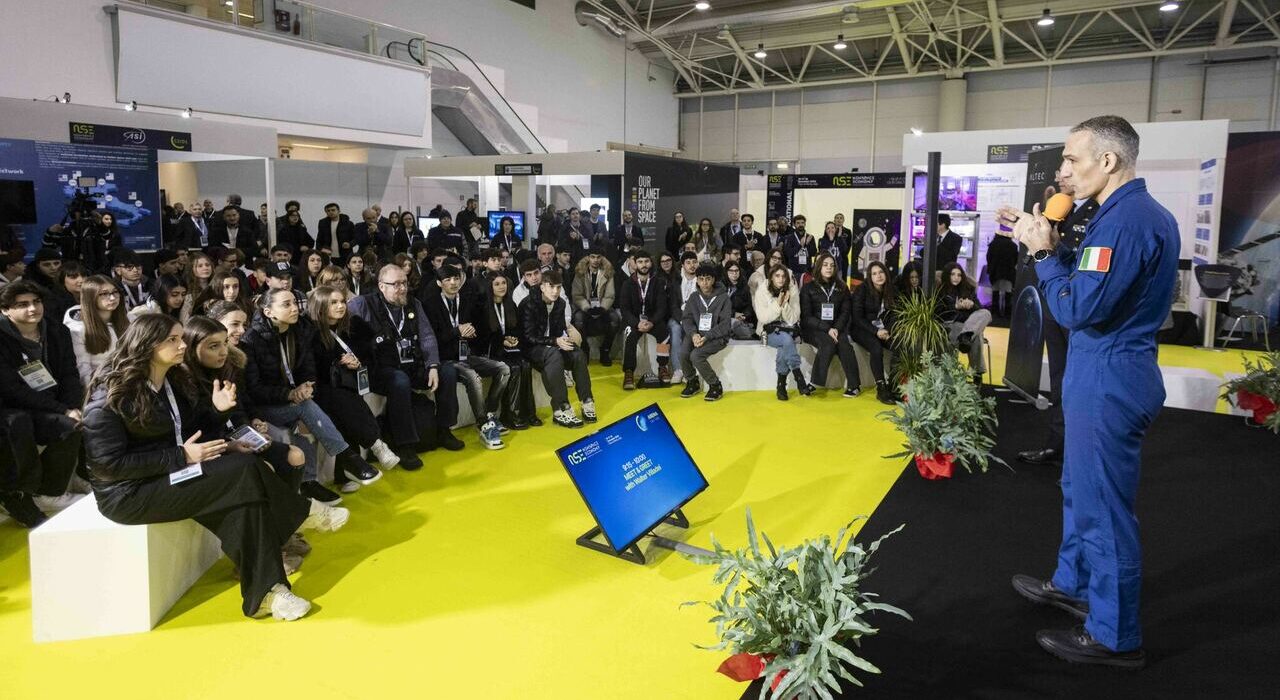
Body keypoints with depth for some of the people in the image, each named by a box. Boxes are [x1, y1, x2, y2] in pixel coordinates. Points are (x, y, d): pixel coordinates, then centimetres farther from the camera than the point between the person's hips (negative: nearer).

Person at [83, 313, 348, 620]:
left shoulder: (171, 380, 9)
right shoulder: (111, 395, -16)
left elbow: (187, 430, 14)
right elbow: (108, 464, -20)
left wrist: (215, 409, -5)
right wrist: (181, 457, -22)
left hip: (169, 474, 8)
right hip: (129, 493, -8)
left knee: (243, 494, -21)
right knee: (245, 472, -24)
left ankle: (265, 592, -21)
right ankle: (304, 514, 0)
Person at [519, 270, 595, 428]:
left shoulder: (560, 303, 3)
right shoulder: (529, 304, -16)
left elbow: (560, 329, 10)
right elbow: (529, 337, -19)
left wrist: (566, 337, -14)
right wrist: (555, 341, -28)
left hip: (553, 346, 6)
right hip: (532, 348, -6)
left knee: (578, 354, -21)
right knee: (554, 355, -37)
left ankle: (586, 402, -17)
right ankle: (561, 410, -39)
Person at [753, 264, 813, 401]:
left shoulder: (792, 291, -2)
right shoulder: (762, 291, -6)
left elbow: (793, 319, -6)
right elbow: (763, 318, -12)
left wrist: (785, 304, -22)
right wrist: (777, 304, -22)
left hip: (788, 329, 2)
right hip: (769, 331, -1)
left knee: (785, 345, -33)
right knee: (787, 340, -33)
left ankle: (781, 384, -23)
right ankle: (800, 381, -32)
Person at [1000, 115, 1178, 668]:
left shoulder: (1125, 219, -22)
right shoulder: (1143, 212, 11)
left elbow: (1077, 308, -26)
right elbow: (1093, 282, 14)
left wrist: (1043, 253, -14)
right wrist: (1045, 243, 4)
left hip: (1108, 380, -11)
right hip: (1111, 373, 11)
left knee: (1102, 504, 0)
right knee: (1080, 486, 23)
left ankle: (1114, 638, 14)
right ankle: (1074, 584, 41)